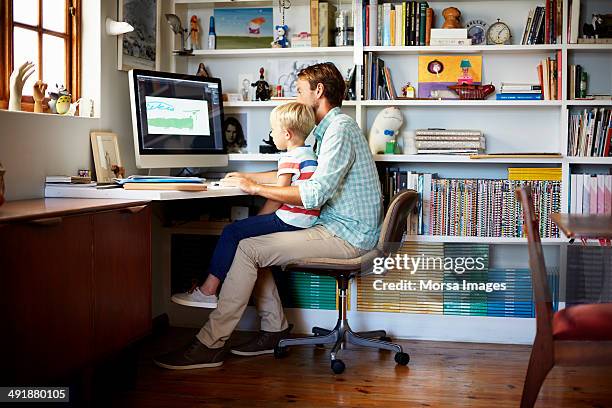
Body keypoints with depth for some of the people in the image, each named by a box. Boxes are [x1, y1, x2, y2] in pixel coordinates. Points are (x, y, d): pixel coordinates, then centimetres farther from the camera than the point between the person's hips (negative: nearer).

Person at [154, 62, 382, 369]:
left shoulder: (339, 128, -15)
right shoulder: (326, 128, 20)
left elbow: (314, 194, -25)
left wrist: (257, 188, -16)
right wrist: (252, 179, 22)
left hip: (346, 235, -10)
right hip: (335, 226, 10)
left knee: (249, 249, -15)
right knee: (255, 243, 8)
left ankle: (210, 344, -11)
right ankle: (274, 331, 9)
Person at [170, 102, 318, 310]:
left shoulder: (290, 157, -12)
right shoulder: (309, 154, 20)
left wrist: (259, 218, -6)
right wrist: (247, 176, 38)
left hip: (288, 220, -10)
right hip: (303, 221, 10)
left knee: (232, 232, -6)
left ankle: (208, 290, -5)